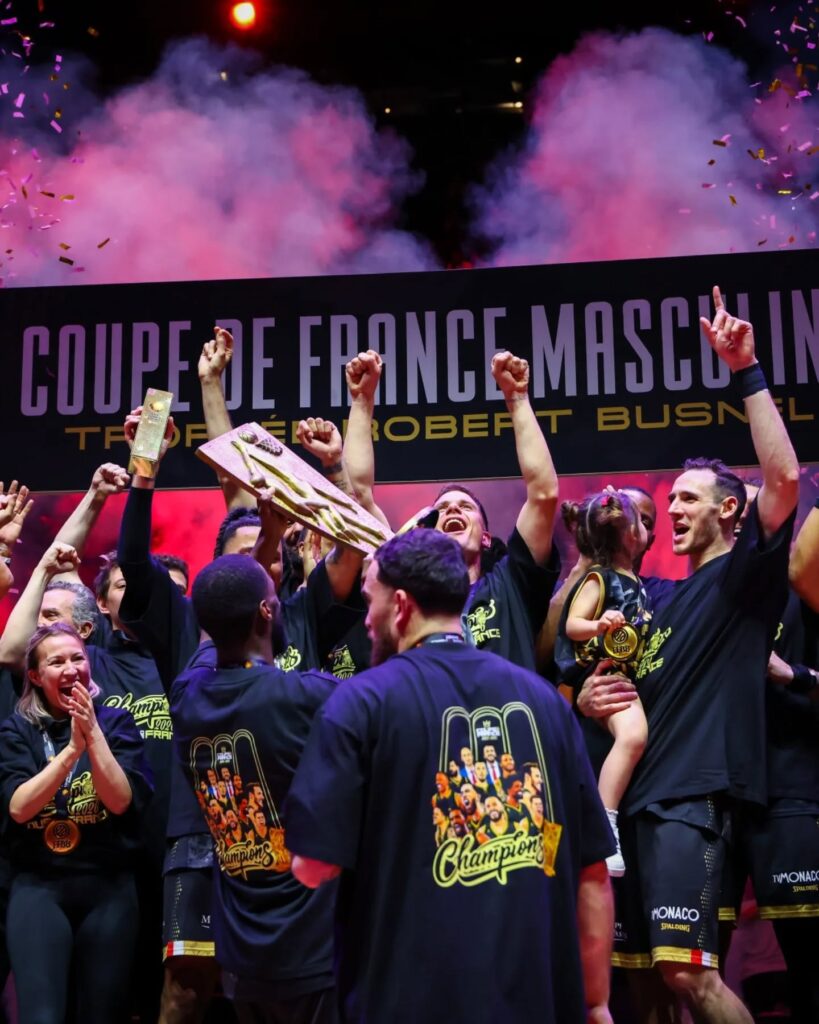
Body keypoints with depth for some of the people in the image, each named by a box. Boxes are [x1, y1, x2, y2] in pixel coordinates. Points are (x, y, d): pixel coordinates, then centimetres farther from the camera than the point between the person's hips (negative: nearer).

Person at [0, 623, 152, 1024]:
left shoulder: (116, 722, 2)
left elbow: (122, 801, -9)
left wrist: (93, 734, -19)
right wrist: (72, 748, -21)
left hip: (109, 886, 1)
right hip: (38, 886, -1)